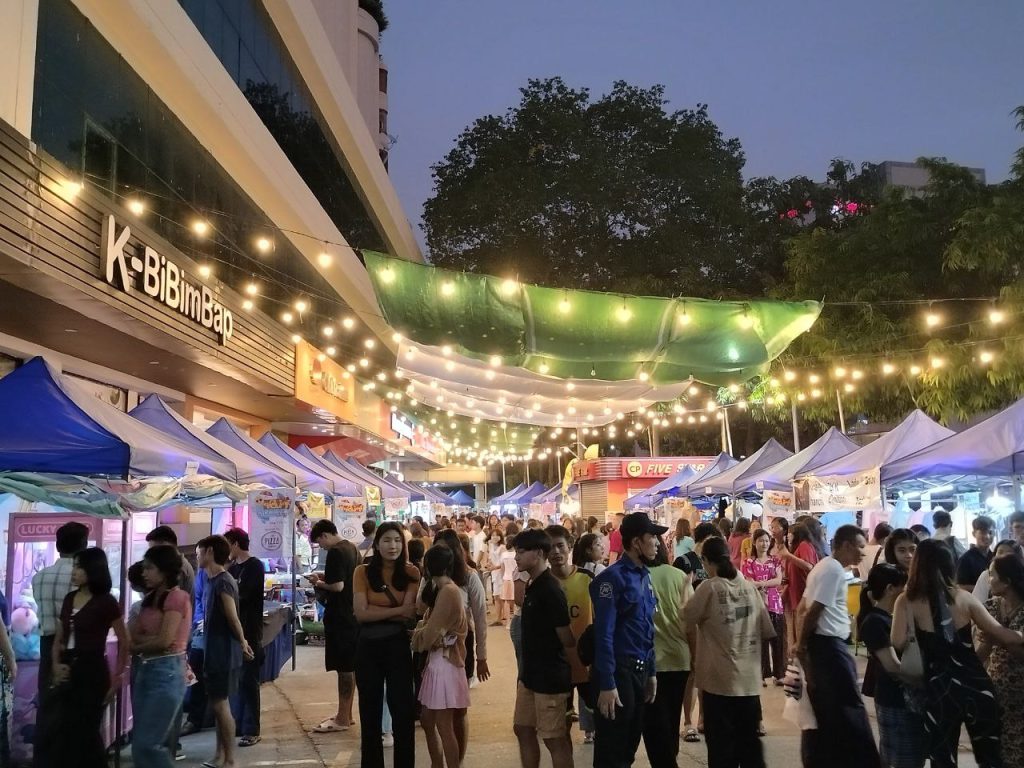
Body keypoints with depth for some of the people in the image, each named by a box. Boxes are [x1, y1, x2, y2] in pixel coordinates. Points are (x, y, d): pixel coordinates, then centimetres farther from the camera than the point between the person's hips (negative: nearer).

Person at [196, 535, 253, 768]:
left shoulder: (223, 582, -19)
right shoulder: (213, 580, 10)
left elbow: (233, 618, -18)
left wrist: (242, 643, -4)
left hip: (224, 652, -9)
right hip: (215, 651, 9)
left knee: (220, 704, -3)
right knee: (217, 704, 15)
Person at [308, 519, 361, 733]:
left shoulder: (335, 552, -18)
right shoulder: (351, 548, 11)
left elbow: (338, 586, -24)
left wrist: (318, 583, -8)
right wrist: (326, 576, 13)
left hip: (340, 616, -10)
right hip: (352, 613, 10)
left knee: (344, 667, -3)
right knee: (349, 666, 15)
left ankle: (343, 719, 4)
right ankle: (346, 714, 24)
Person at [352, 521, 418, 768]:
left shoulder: (411, 573, -3)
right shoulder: (363, 572, -5)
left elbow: (410, 614, -11)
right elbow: (360, 613, -13)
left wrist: (375, 612, -15)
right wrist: (397, 610, -15)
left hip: (398, 645, -1)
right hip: (368, 647, 1)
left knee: (403, 710, 2)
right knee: (370, 711, 13)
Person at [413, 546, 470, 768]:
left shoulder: (448, 592, -18)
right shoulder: (443, 590, 12)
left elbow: (429, 635, -18)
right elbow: (431, 624, 10)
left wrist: (416, 635, 1)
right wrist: (422, 630, -9)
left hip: (445, 662, -10)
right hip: (437, 660, 10)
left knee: (444, 725, -2)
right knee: (427, 719, 16)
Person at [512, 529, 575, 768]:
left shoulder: (550, 590, -22)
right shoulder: (532, 586, 9)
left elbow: (567, 640, -18)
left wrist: (580, 643, 1)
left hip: (550, 677, -9)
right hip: (531, 673, 9)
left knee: (554, 739, 0)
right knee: (523, 729, 16)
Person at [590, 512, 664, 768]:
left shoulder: (644, 576, 9)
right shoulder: (613, 578, -16)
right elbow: (603, 634, -19)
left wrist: (651, 672, 13)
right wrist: (606, 684, -21)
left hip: (640, 670, 8)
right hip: (619, 670, -8)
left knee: (630, 743, 19)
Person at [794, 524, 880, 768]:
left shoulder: (825, 566, 16)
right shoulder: (834, 570, -16)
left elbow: (804, 608, 16)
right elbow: (814, 611, -19)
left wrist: (801, 643, 14)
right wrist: (802, 645, -9)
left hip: (820, 643, 10)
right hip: (829, 645, -10)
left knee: (823, 709, 14)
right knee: (850, 709, -4)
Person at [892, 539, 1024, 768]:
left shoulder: (907, 601, -5)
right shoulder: (964, 597, 2)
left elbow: (898, 644, -15)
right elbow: (1002, 635, 3)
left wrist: (917, 635, 6)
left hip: (940, 689, -2)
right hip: (976, 684, 3)